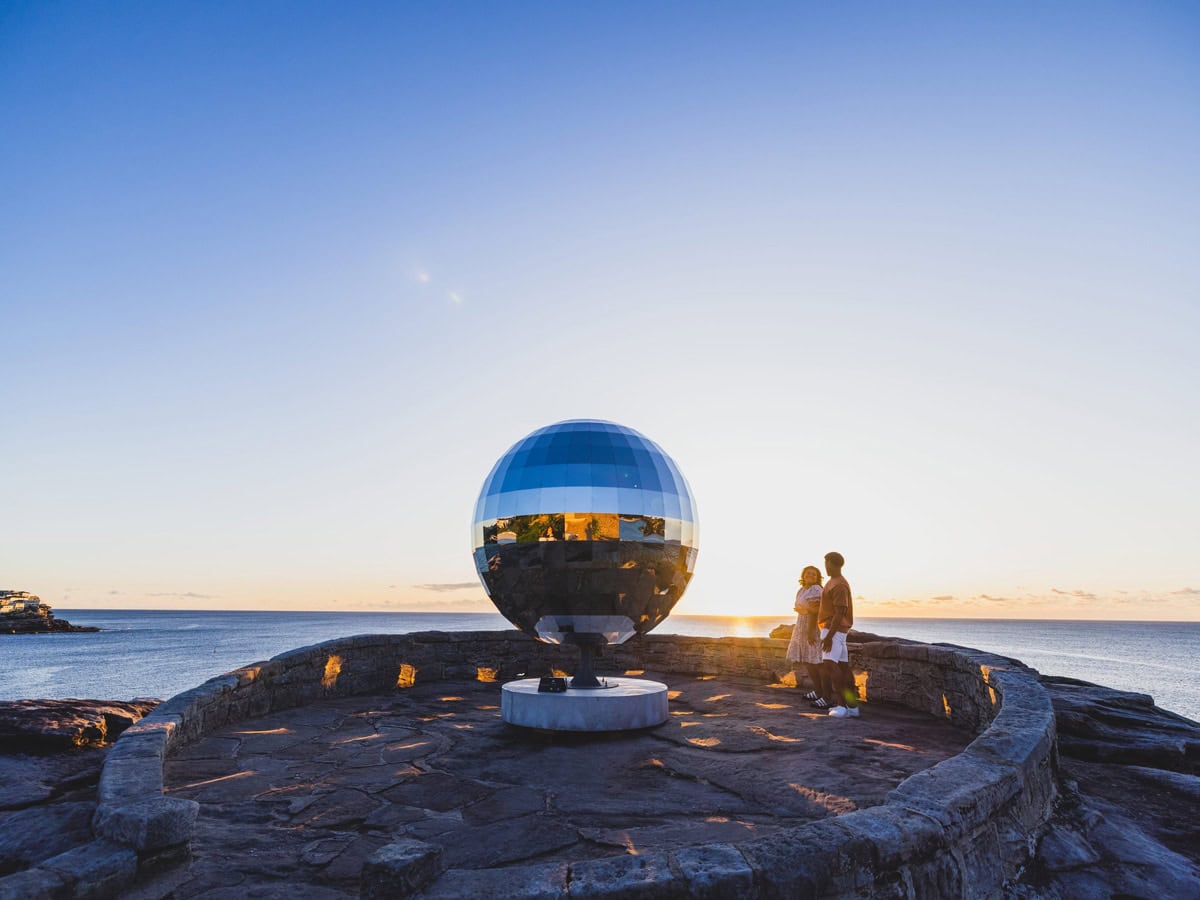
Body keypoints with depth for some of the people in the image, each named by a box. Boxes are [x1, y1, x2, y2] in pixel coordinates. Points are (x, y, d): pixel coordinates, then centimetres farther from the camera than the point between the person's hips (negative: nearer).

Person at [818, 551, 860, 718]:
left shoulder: (839, 585, -16)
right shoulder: (833, 583, 15)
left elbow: (840, 612, -22)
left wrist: (829, 636, -25)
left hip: (833, 629, -10)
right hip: (832, 630, 10)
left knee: (829, 664, -20)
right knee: (843, 666, 8)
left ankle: (843, 704, -21)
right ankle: (852, 706, 9)